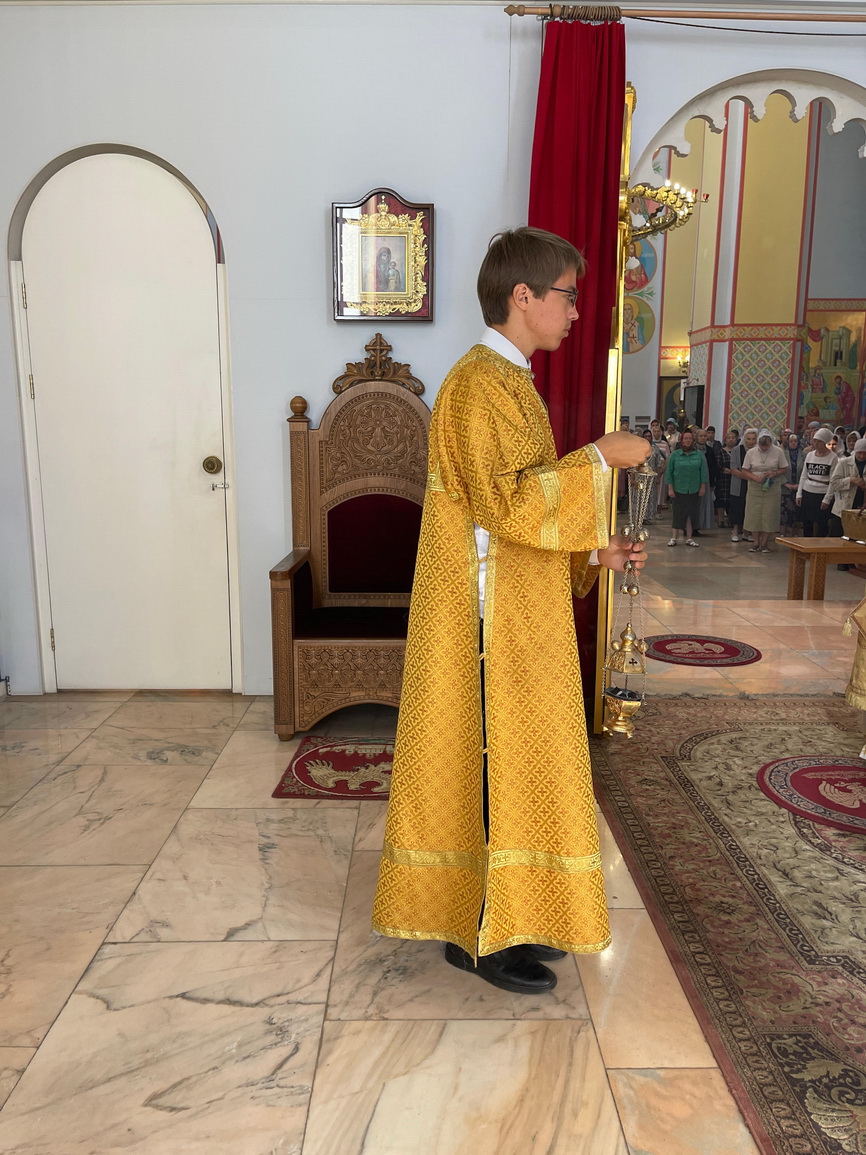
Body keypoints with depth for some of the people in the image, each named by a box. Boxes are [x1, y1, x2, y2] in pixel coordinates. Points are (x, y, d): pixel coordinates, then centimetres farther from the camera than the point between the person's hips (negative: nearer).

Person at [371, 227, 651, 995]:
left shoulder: (507, 382, 17)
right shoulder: (481, 384, -15)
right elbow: (507, 504, -25)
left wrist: (592, 551, 10)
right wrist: (598, 458, -17)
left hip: (518, 618, 10)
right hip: (492, 622, -10)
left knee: (514, 761, 16)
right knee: (493, 765, 1)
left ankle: (504, 916, 32)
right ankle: (482, 934, 18)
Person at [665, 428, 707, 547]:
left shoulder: (699, 455, 2)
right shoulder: (675, 455, 0)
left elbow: (704, 472, 4)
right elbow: (669, 472, 1)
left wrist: (703, 487, 0)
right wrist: (670, 489, -4)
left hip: (694, 490, 1)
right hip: (678, 490, -1)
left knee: (692, 513, 4)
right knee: (678, 513, 0)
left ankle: (689, 538, 13)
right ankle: (674, 537, 9)